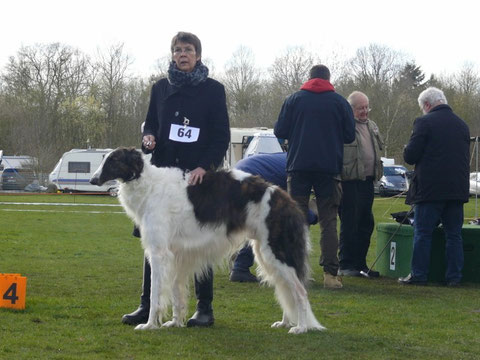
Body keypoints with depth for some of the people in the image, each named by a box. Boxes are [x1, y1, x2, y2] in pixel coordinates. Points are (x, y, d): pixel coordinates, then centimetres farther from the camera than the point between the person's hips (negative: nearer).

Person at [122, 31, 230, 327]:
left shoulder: (213, 89, 1)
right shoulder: (161, 88, 11)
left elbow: (222, 136, -1)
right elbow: (151, 122, 21)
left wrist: (204, 166, -14)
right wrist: (148, 137, -3)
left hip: (199, 176, -3)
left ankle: (205, 308, 7)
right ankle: (147, 305, 7)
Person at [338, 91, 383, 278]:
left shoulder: (372, 126, 18)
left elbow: (378, 149, 29)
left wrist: (377, 174, 22)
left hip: (367, 181, 8)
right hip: (350, 183, -8)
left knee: (366, 224, 11)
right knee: (349, 225, -5)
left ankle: (360, 264, 19)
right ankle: (345, 265, 2)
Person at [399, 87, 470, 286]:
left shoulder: (424, 122, -8)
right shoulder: (462, 125, 13)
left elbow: (410, 156, -10)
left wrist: (407, 149, 11)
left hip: (430, 188, -6)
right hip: (457, 189, 6)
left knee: (422, 233, 1)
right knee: (454, 234, 9)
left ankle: (418, 274, 1)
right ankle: (454, 276, 8)